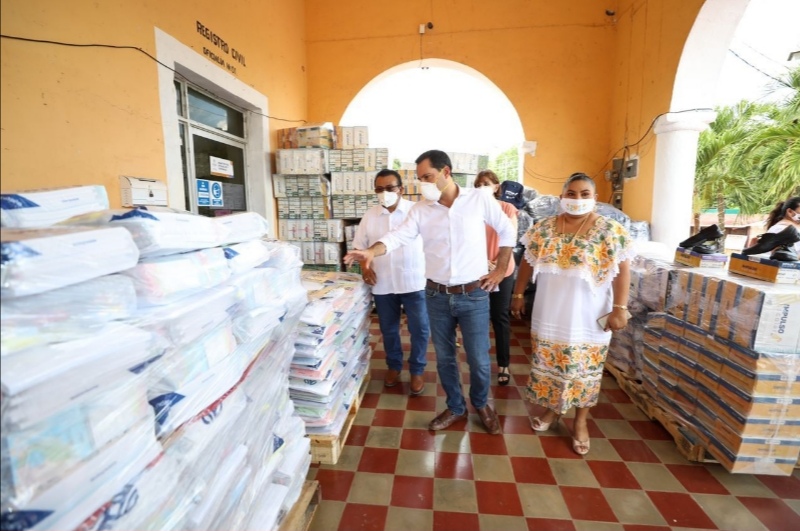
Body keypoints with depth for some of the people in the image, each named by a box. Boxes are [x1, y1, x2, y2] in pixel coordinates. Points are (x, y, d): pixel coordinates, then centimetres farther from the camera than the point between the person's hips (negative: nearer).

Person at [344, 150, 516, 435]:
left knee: (478, 358, 8)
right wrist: (372, 250, -32)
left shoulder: (479, 200, -5)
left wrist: (500, 270, 1)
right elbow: (399, 235, -13)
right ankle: (455, 408, 38)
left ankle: (481, 403, 38)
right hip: (437, 296, 3)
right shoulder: (421, 209, -1)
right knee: (444, 357, 14)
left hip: (474, 295, -2)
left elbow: (507, 231, 5)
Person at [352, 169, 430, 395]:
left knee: (419, 329, 6)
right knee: (388, 329, 16)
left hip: (414, 282, -2)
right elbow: (359, 245, 11)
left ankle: (417, 370, 27)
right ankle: (394, 366, 38)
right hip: (382, 284, 3)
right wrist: (364, 266, -5)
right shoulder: (370, 216, 4)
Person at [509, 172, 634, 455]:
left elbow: (622, 271, -6)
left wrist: (620, 308, -12)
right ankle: (552, 410, 36)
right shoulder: (544, 228, 0)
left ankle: (580, 421, 31)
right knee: (548, 366, 14)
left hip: (588, 319, -2)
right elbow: (528, 262, 6)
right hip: (549, 315, 3)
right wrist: (518, 294, 7)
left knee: (584, 370, 11)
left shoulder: (611, 231, -6)